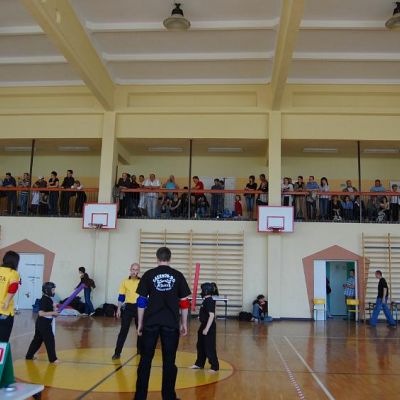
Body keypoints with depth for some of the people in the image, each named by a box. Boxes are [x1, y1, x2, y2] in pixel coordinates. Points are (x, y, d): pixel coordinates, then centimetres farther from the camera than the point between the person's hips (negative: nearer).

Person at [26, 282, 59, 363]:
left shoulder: (48, 299, 9)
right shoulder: (44, 300, -20)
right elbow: (41, 313, -25)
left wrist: (55, 310, 2)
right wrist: (53, 313, -23)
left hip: (43, 323, 10)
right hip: (44, 323, -10)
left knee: (37, 339, 19)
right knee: (50, 340, -3)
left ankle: (29, 356, 29)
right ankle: (53, 359, 3)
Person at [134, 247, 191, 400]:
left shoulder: (149, 274, 2)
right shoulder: (178, 275, 3)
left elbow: (141, 301, 3)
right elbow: (184, 302, 4)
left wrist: (140, 323, 10)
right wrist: (184, 323, 12)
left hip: (151, 322, 0)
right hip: (171, 323, 0)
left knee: (145, 359, 9)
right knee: (169, 361, 8)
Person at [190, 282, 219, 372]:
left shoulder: (210, 301, -20)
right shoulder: (206, 300, 10)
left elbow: (212, 315, -25)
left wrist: (206, 329, -25)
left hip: (209, 327, -11)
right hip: (204, 326, 11)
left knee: (209, 348, -3)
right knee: (200, 346, 19)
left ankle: (214, 366, 7)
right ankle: (199, 364, 31)